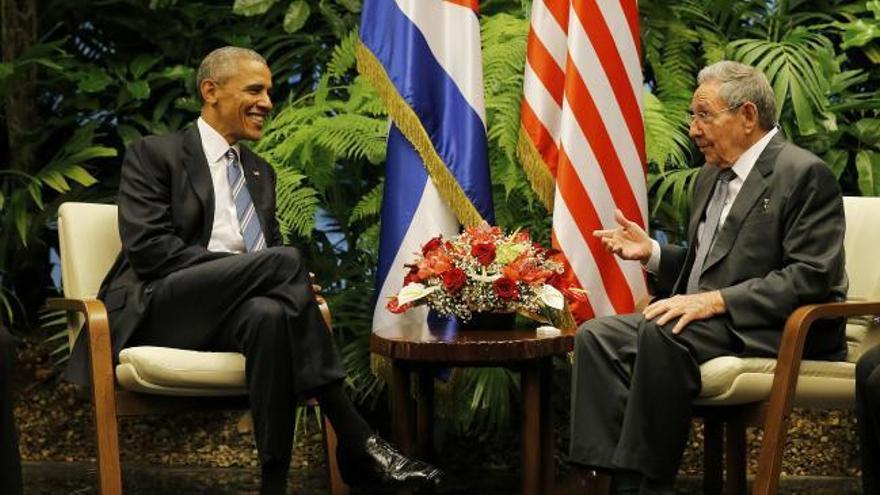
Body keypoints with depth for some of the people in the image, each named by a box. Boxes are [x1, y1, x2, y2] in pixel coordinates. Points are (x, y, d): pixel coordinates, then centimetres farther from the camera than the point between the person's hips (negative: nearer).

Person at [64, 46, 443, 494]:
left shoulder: (260, 172, 25)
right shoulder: (154, 154, 5)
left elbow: (268, 249, 22)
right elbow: (147, 246, -9)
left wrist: (295, 286, -6)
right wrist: (248, 270, -17)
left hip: (231, 311, 5)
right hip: (159, 308, -5)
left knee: (270, 314, -36)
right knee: (284, 260, -31)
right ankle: (356, 442, -33)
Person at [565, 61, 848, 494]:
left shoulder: (805, 174, -9)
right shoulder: (712, 174, 19)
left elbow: (811, 278, -18)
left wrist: (715, 300, -24)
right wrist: (651, 252, 8)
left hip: (777, 331, -9)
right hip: (707, 320, 9)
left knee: (662, 333, -33)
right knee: (597, 336, -12)